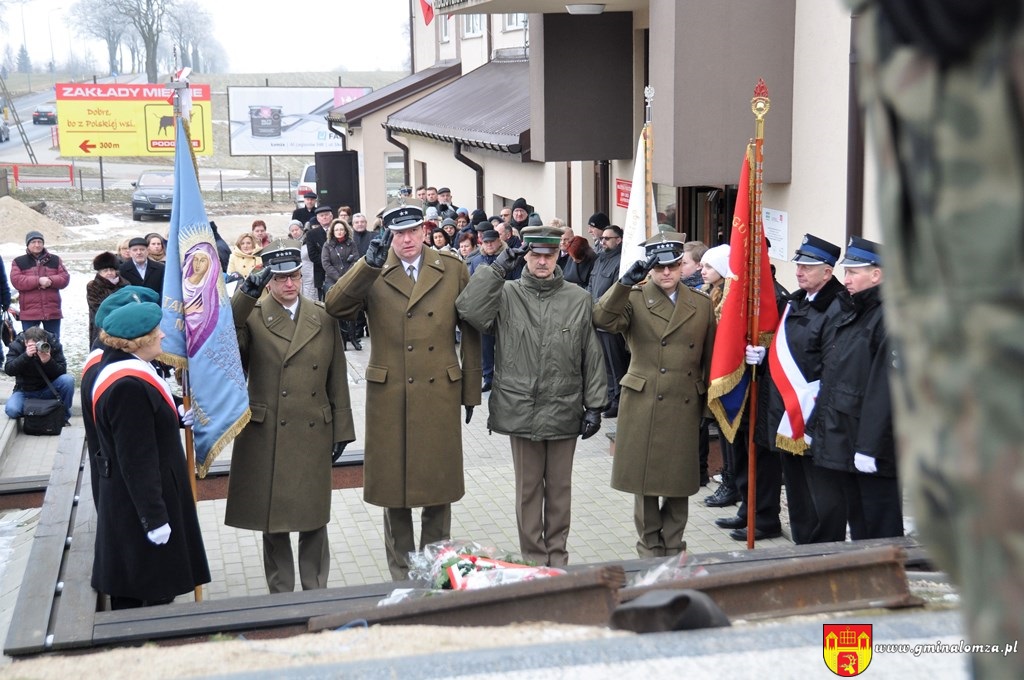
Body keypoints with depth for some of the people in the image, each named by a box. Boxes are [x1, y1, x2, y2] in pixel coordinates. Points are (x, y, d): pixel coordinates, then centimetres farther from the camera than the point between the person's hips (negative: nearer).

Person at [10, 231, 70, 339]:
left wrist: (51, 281, -17)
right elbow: (16, 281, -9)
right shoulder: (19, 262, 5)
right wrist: (38, 280, -19)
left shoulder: (55, 260, 11)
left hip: (52, 311, 2)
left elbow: (65, 278, 2)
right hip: (29, 312, -2)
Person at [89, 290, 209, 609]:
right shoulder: (128, 387, -28)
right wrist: (154, 516, -22)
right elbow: (137, 460, -26)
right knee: (156, 593, 2)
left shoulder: (121, 368, 4)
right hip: (140, 502, -10)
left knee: (129, 591, 20)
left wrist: (177, 417, 2)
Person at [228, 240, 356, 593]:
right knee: (273, 521, 8)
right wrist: (247, 292, -30)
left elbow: (337, 379, 8)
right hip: (266, 437, -2)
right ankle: (281, 595, 21)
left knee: (314, 520, 10)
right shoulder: (251, 316, -1)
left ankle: (316, 593, 24)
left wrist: (341, 430, 6)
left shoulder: (324, 319, 6)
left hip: (314, 435, 2)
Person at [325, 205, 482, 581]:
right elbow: (335, 306, -15)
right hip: (389, 396, -1)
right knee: (393, 485, 7)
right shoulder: (372, 272, 3)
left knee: (439, 484, 9)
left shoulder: (453, 270, 5)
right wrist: (369, 263, -26)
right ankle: (402, 575, 21)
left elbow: (470, 333, 7)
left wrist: (471, 391, 6)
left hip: (440, 394, 1)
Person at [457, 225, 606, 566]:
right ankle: (532, 556, 22)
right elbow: (469, 310, -20)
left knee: (559, 487, 12)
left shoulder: (579, 299, 2)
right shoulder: (506, 294, 0)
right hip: (521, 408, -1)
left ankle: (557, 555, 25)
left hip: (564, 411, 1)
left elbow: (591, 357, 5)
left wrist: (594, 405, 2)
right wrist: (497, 268, -13)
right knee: (528, 489, 10)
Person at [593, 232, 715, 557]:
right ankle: (650, 548, 19)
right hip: (643, 405, -2)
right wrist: (625, 283, -28)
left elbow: (709, 358, 13)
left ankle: (673, 547, 23)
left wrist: (706, 404, 11)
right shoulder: (634, 299, 0)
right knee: (645, 480, 5)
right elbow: (603, 320, -19)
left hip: (685, 408, 2)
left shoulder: (702, 305, 9)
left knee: (679, 481, 9)